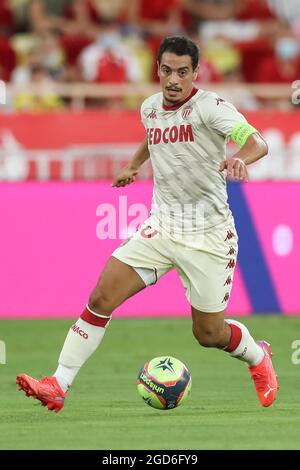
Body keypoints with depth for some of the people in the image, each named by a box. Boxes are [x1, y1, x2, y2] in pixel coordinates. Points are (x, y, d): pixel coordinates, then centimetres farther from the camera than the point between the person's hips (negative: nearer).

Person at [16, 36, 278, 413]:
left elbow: (257, 142, -30)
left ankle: (258, 357, 38)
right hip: (160, 227, 4)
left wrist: (240, 158, -49)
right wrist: (133, 166, 27)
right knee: (101, 299, -13)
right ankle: (59, 386, -11)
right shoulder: (150, 108, 4)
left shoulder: (208, 106, -14)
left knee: (209, 333, 5)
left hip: (208, 235, -4)